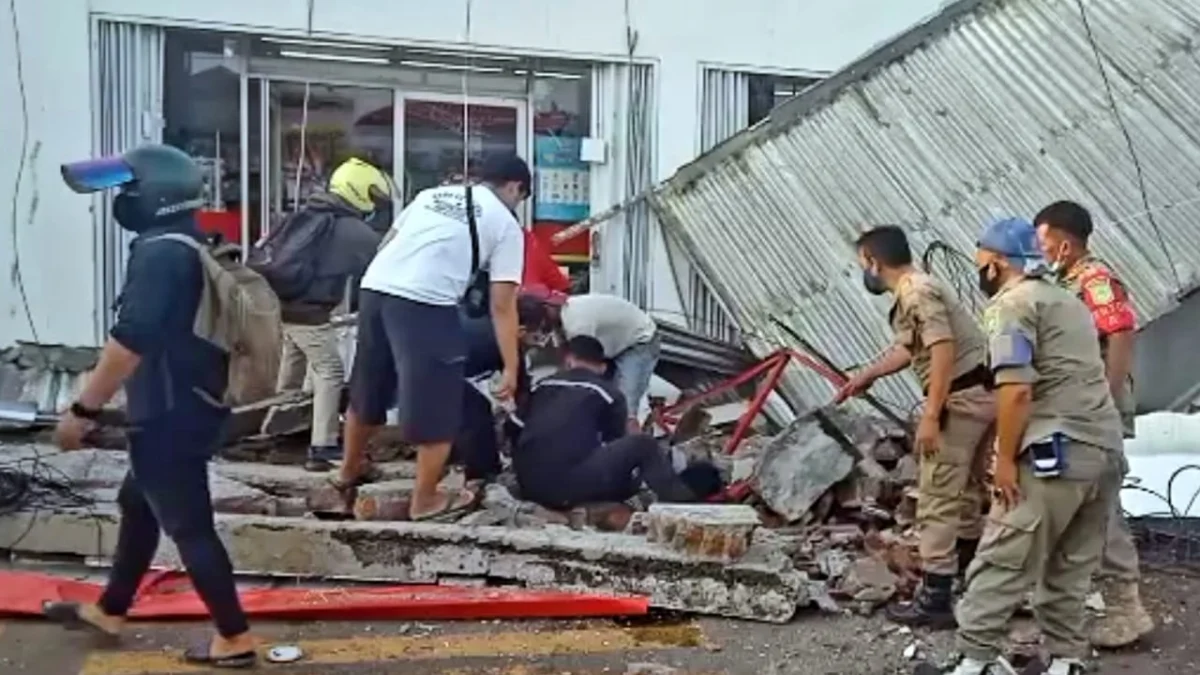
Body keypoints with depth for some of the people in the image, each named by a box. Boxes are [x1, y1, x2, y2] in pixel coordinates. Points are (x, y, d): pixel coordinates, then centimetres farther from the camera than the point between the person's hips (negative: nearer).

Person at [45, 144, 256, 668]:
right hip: (192, 406, 10)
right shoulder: (192, 248, 10)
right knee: (138, 505, 23)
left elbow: (131, 341, -28)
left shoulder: (160, 253, -21)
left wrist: (84, 409, -22)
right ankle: (109, 611, 41)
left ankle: (234, 639, 10)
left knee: (188, 526, 0)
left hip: (170, 417, -10)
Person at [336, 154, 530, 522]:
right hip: (425, 306, -6)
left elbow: (385, 245, 22)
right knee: (438, 407, 9)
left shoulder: (432, 194, 25)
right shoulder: (506, 225, 10)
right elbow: (502, 305, 4)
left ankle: (349, 471, 45)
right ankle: (425, 501, 20)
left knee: (368, 389, 25)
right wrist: (511, 367, 7)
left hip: (374, 288, 7)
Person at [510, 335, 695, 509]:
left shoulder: (541, 386, 19)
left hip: (529, 488, 6)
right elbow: (613, 443, 16)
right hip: (570, 486, -5)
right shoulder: (610, 394, 9)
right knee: (643, 445, 8)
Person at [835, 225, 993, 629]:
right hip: (981, 394, 10)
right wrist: (865, 376, 39)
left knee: (937, 499, -6)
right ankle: (965, 563, 43)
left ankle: (936, 600, -3)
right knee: (966, 486, 25)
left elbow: (944, 351, -26)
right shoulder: (916, 290, 16)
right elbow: (906, 349, 29)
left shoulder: (918, 293, -16)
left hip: (961, 399, -10)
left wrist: (930, 417, -26)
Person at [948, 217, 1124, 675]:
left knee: (1003, 563, -3)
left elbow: (1017, 389, -19)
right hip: (1105, 448, 9)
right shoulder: (1067, 300, 22)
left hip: (1054, 452, -9)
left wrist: (1005, 458, -13)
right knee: (1071, 568, 16)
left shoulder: (1011, 304, -6)